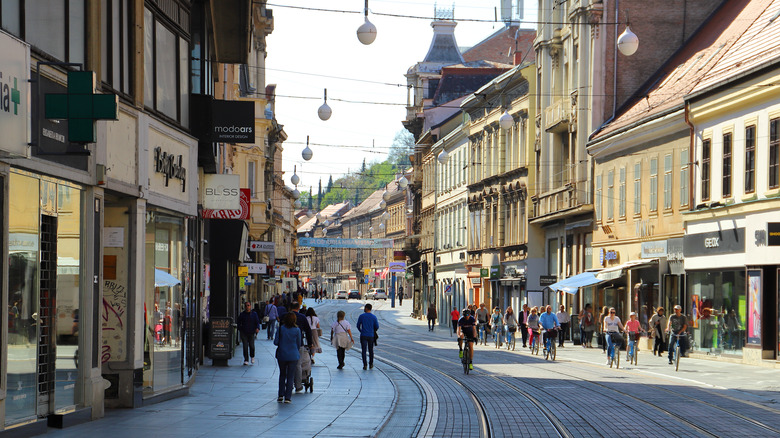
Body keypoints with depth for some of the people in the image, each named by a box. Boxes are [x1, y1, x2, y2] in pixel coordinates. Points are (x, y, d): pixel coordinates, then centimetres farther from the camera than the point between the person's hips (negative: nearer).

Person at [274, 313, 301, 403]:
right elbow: (299, 344, 2)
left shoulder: (281, 329, -6)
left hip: (281, 355, 1)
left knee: (282, 375, 17)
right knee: (290, 376, 5)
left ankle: (281, 395, 12)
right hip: (293, 356, -1)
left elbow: (275, 342, -6)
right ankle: (287, 397, 0)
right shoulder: (297, 330, -6)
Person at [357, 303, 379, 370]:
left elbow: (358, 326, 3)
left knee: (363, 350, 0)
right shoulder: (374, 317, -1)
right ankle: (371, 364, 19)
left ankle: (365, 364, -9)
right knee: (371, 350, 14)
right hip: (371, 336, 2)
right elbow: (377, 327, 2)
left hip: (363, 336, -2)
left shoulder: (361, 316, -4)